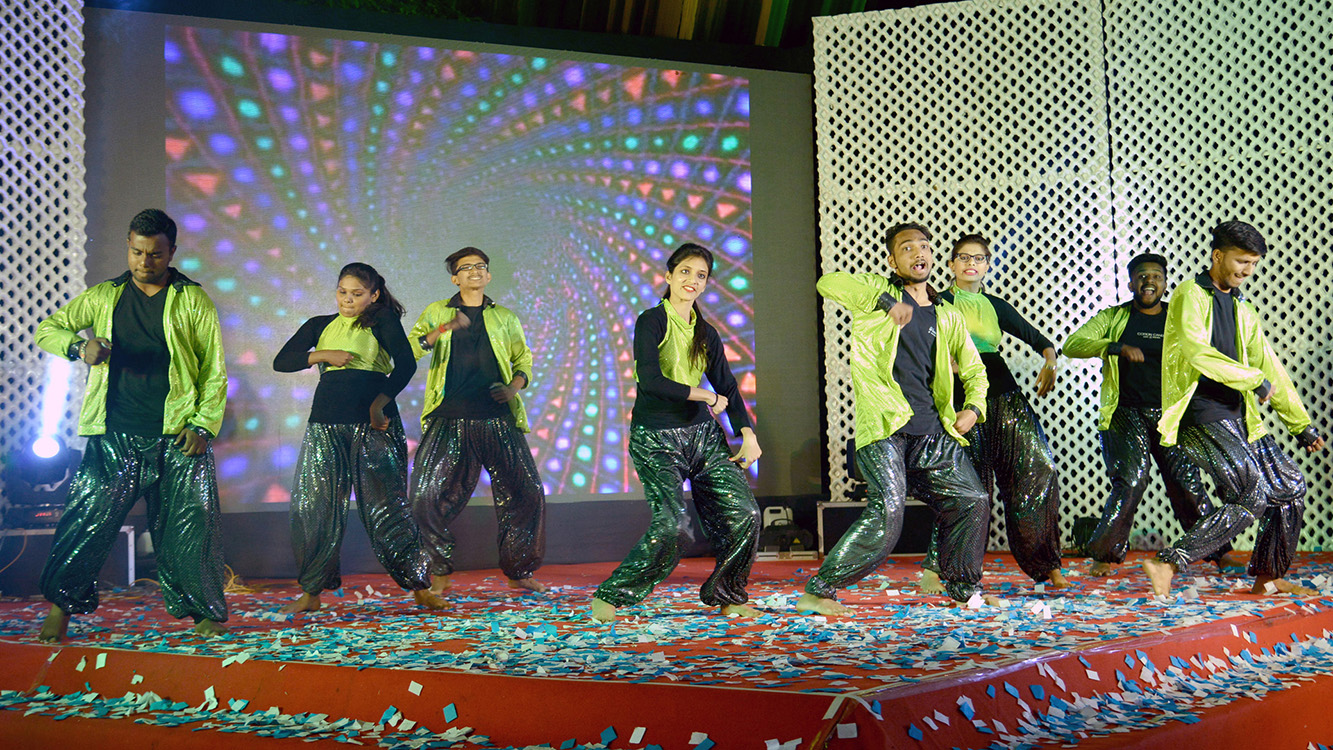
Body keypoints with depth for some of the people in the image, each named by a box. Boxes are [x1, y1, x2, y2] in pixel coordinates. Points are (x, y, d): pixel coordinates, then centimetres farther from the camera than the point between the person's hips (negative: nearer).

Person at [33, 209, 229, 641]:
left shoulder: (193, 301, 6)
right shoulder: (104, 297, 13)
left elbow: (214, 370, 4)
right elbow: (47, 330, 14)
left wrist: (203, 425, -6)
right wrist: (79, 346, -9)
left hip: (177, 439, -2)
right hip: (115, 437, 2)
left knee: (189, 526, 1)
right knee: (87, 519, 0)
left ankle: (207, 612, 13)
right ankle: (62, 605, 16)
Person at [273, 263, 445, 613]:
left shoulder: (382, 320, 5)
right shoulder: (320, 326, 16)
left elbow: (406, 364, -8)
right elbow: (281, 362, 9)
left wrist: (378, 405, -16)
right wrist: (322, 355, -6)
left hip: (373, 423, -4)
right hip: (326, 425, 4)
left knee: (387, 505, -5)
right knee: (312, 505, 2)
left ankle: (420, 587, 4)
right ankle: (311, 592, 14)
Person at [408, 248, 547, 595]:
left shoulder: (505, 317, 17)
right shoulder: (437, 313, 13)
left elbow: (524, 361, 20)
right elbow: (408, 351, 3)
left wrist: (514, 386, -1)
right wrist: (442, 330, -12)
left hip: (498, 419, 1)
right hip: (449, 420, -1)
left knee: (527, 493, -3)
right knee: (427, 497, -8)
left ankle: (519, 572, 13)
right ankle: (440, 572, 12)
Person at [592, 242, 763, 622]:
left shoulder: (707, 334, 13)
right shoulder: (651, 321, -6)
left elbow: (728, 388, 13)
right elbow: (651, 380, -19)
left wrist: (748, 434, -2)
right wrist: (708, 397, -10)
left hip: (702, 433, 6)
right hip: (655, 438, -6)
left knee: (744, 513, -5)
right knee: (671, 523, -21)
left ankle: (727, 597, 16)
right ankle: (610, 597, -2)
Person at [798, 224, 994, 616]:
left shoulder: (948, 317, 18)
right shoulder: (878, 290, 4)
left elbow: (974, 369, 24)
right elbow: (828, 283, -15)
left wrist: (973, 407, 3)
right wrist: (887, 301, -23)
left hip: (932, 431, 6)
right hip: (884, 426, -6)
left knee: (973, 500, 9)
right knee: (886, 514, -18)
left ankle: (964, 586, 30)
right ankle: (818, 591, -7)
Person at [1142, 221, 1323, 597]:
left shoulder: (1244, 311, 20)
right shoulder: (1190, 294, -3)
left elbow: (1269, 366, 20)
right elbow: (1196, 351, -19)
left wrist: (1301, 424, 18)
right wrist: (1254, 380, -14)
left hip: (1237, 417, 8)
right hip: (1199, 416, -8)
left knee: (1290, 486, 9)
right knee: (1253, 495, -19)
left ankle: (1267, 577, 23)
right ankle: (1167, 563, -19)